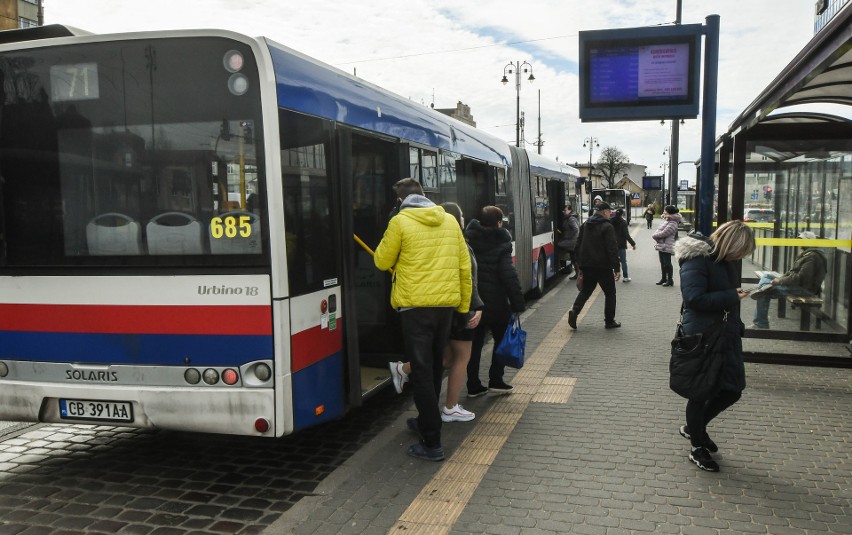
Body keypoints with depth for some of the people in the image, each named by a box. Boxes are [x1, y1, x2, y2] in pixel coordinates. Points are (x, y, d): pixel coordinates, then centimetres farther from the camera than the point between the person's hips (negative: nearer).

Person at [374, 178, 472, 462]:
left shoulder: (400, 221, -7)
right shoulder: (450, 220, 7)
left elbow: (382, 261, 1)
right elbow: (464, 266, 8)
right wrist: (464, 305, 16)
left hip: (415, 305, -5)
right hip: (446, 303, 5)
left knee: (422, 371, -1)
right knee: (435, 366, 20)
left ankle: (432, 443, 1)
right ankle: (427, 420, 38)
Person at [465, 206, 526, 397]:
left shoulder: (468, 239, 1)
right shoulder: (501, 244, -12)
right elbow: (509, 276, -16)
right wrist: (518, 304, -12)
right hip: (495, 302, -4)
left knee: (474, 343, 11)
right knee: (501, 339, 15)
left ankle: (473, 386, 13)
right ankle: (496, 380, 13)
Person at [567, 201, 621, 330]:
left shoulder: (585, 225, 10)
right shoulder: (607, 227, -12)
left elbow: (578, 245, 14)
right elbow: (612, 249, -16)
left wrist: (580, 263, 19)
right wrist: (617, 268, -13)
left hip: (587, 265, 6)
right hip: (603, 266, -6)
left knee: (586, 290, 16)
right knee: (610, 293, 8)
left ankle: (575, 310, -7)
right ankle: (609, 321, 12)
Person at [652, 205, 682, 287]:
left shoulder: (672, 223, -17)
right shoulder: (665, 220, 14)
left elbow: (664, 233, -21)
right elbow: (659, 229, 16)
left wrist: (654, 235, -8)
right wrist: (656, 235, -2)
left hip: (667, 246, -10)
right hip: (661, 245, 10)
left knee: (667, 263, -3)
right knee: (662, 262, 17)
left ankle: (670, 280, 6)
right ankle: (663, 278, 28)